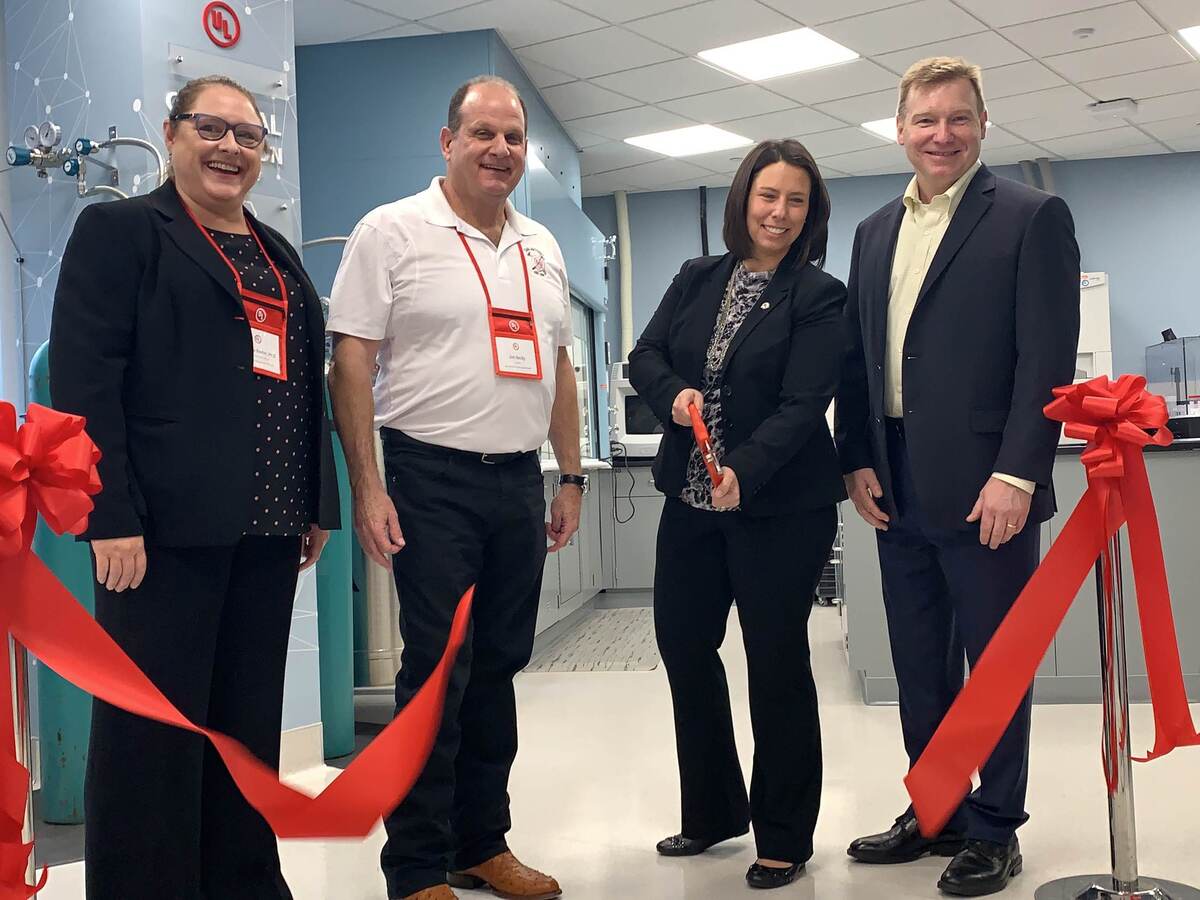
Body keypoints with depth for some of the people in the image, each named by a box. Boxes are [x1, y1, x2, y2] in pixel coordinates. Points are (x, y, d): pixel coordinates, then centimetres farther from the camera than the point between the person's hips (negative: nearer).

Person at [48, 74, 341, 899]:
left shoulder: (277, 253, 20)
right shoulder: (120, 229, 0)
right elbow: (85, 378, -10)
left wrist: (318, 504, 14)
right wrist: (111, 516, -18)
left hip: (264, 527, 7)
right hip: (166, 524, -6)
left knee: (250, 724, 12)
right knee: (154, 728, 0)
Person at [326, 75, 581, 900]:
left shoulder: (542, 248, 14)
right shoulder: (393, 232, -4)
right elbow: (351, 363, -9)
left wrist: (572, 477, 14)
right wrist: (367, 489, -14)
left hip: (519, 483, 6)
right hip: (431, 481, -5)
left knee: (498, 668, 12)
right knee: (437, 672, -1)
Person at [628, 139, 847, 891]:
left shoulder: (820, 296, -6)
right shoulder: (697, 279, 8)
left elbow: (804, 404, -16)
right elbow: (645, 356, 10)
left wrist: (745, 473, -30)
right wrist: (672, 395, -12)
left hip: (780, 506, -5)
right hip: (690, 498, 6)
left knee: (777, 661, 3)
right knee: (683, 645, 11)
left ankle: (784, 839, 20)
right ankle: (713, 812, 31)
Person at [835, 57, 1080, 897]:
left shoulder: (1033, 218, -4)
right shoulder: (875, 231, 14)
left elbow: (1048, 359, -10)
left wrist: (1017, 475, -17)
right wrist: (858, 459, 4)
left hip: (984, 487, -6)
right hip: (898, 490, 6)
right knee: (919, 665, 14)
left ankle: (994, 829, 20)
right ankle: (934, 813, 29)